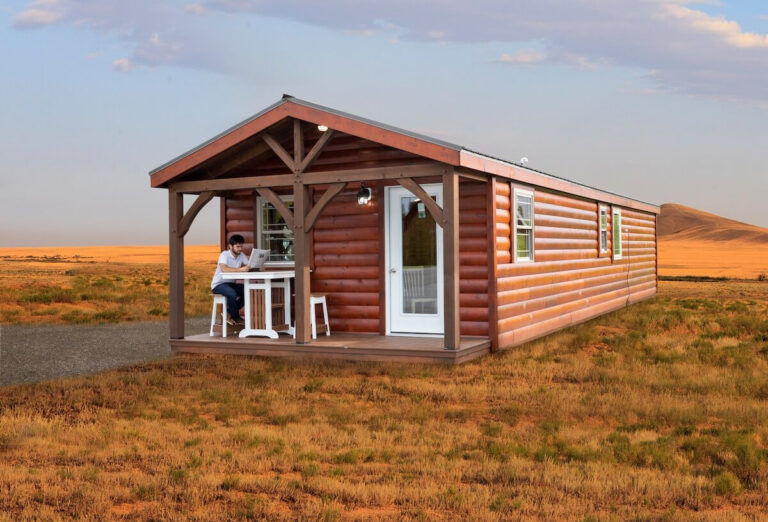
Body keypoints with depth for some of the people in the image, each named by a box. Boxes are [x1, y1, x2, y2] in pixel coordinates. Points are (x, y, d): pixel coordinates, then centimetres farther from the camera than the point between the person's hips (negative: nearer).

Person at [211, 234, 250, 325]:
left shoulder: (241, 255, 2)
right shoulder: (224, 255, -19)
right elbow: (224, 269, -36)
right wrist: (241, 269, -45)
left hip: (231, 283, 7)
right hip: (218, 284, -7)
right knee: (232, 293, -35)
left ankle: (229, 311, 2)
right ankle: (236, 317, -9)